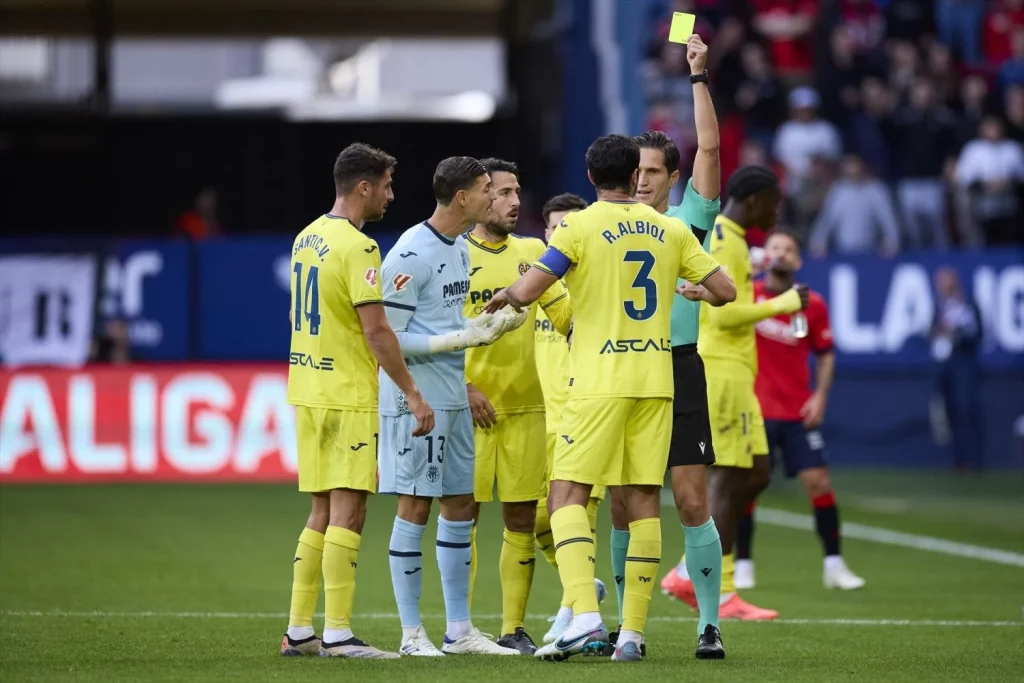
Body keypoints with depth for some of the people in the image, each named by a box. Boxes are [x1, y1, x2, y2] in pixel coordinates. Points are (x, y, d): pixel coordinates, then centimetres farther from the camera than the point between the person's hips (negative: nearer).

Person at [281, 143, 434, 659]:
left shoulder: (306, 239, 13)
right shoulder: (357, 247, -15)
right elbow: (376, 331, -19)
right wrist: (413, 395, -15)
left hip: (307, 390, 9)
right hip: (346, 397, -9)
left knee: (323, 512, 13)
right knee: (347, 511, -7)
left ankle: (298, 631, 13)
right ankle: (337, 635, -9)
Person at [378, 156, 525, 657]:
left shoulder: (460, 249, 12)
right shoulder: (410, 255, -16)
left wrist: (489, 325, 4)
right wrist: (462, 339, -20)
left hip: (454, 399, 9)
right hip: (416, 398, -9)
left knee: (460, 507, 11)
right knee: (415, 508, -4)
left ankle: (459, 630, 17)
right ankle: (411, 633, 2)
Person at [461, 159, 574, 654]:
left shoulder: (531, 252, 10)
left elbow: (567, 316, 8)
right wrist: (464, 389, -10)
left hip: (524, 406, 4)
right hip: (472, 406, -4)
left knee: (521, 519, 3)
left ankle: (513, 628, 9)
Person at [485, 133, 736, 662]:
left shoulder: (579, 227, -6)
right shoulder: (670, 230, 7)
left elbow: (525, 293, -12)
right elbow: (724, 291, 9)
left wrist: (504, 295, 11)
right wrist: (696, 292, 31)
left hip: (600, 381, -4)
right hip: (656, 379, 4)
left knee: (567, 495, -2)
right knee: (644, 501, 6)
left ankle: (585, 615, -19)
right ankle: (632, 632, 4)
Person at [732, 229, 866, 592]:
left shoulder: (813, 305, 2)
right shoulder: (749, 293, -2)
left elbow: (825, 354, 10)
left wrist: (820, 396, -2)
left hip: (798, 413, 2)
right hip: (755, 409, -2)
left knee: (819, 482, -4)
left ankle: (834, 565, 4)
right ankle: (742, 566, 9)